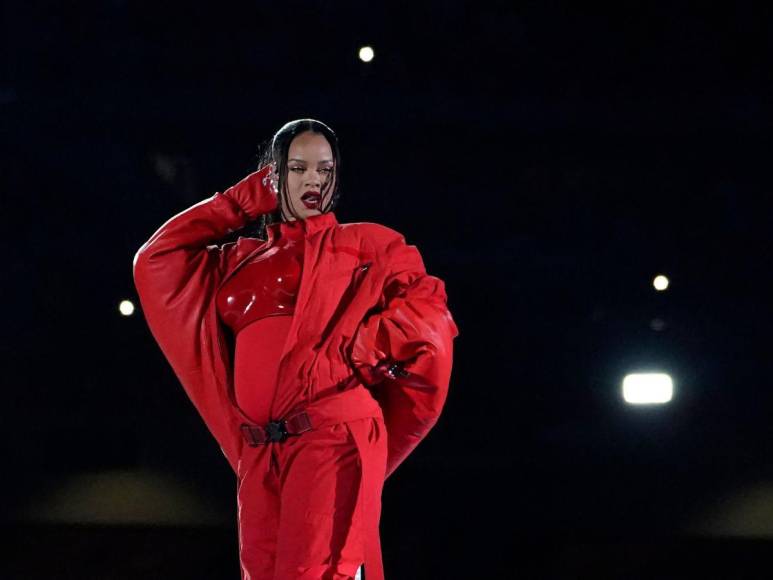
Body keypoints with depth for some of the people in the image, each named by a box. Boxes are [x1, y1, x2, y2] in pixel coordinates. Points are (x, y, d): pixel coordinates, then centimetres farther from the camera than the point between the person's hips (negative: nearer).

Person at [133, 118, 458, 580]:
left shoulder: (364, 244, 12)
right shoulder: (242, 258, 24)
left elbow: (427, 307, 2)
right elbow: (156, 258, 21)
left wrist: (353, 356, -10)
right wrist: (244, 201, 22)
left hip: (334, 436, -5)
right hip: (258, 453, 5)